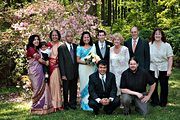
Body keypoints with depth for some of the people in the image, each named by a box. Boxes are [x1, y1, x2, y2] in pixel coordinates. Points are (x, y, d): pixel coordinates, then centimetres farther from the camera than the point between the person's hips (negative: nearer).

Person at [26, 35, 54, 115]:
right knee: (38, 88, -5)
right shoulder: (30, 49, -7)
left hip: (39, 70, 8)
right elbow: (39, 59, -7)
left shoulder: (37, 49, 21)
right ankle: (37, 108, 3)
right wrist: (46, 63, 8)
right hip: (34, 71, -8)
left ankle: (43, 106, 11)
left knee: (43, 88, 6)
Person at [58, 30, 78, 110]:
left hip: (75, 72, 4)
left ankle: (72, 103, 24)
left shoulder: (76, 47, 8)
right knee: (66, 90, 8)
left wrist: (78, 71, 4)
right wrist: (63, 74, -12)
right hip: (66, 73, -4)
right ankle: (66, 104, 22)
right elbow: (61, 62, -8)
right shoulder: (61, 48, -5)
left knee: (74, 89, 11)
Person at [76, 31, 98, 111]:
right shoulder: (79, 48, 6)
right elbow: (78, 60, 1)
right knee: (84, 84, -2)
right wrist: (86, 62, -14)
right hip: (83, 68, -2)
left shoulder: (93, 47, 14)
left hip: (92, 68, 2)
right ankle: (85, 103, 4)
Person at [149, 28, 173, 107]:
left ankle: (163, 102, 19)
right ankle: (154, 101, 21)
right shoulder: (149, 45, 2)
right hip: (152, 68, 1)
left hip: (164, 69, -1)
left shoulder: (167, 45, -1)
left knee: (164, 86, 5)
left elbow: (170, 58, -3)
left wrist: (169, 69, -9)